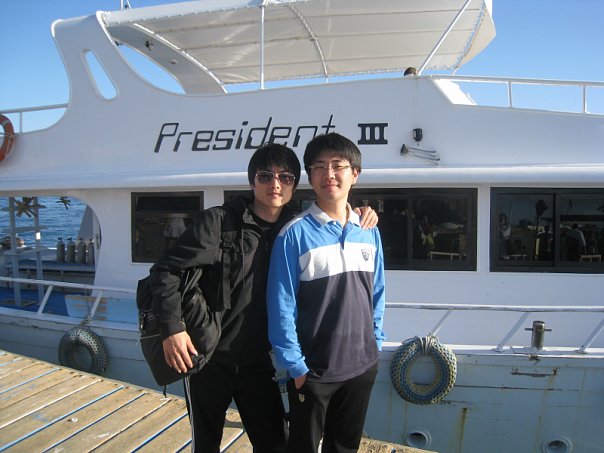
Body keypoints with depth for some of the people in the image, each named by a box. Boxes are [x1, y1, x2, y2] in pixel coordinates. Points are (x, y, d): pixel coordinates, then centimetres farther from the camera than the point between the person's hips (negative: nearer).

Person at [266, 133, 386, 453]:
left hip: (362, 367, 4)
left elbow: (376, 294, 10)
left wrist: (376, 343, 8)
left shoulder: (369, 232, 2)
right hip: (312, 371, -4)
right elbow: (281, 306, -13)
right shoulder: (295, 234, -13)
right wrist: (295, 366, -12)